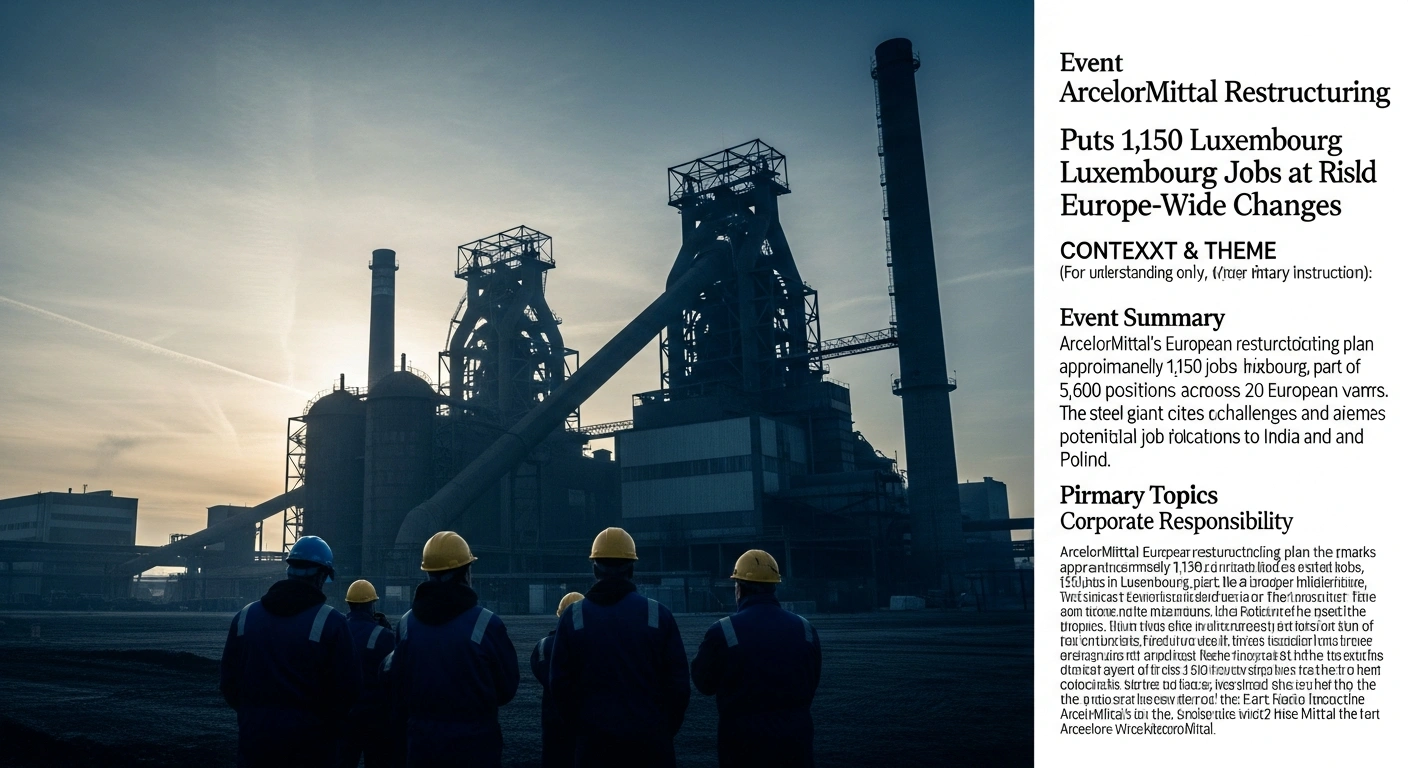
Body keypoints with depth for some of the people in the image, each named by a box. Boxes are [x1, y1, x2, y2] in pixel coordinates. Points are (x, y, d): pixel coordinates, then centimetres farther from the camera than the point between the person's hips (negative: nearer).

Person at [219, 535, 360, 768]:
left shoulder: (244, 616, 2)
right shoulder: (330, 622, -13)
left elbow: (228, 680, 6)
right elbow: (348, 687, -14)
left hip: (256, 740, 4)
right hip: (310, 744, -4)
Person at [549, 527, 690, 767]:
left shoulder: (573, 617, -2)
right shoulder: (658, 615, -5)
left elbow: (559, 682, 0)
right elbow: (678, 682, -3)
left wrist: (579, 727, 12)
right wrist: (667, 728, 11)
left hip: (593, 740, 1)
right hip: (650, 739, 0)